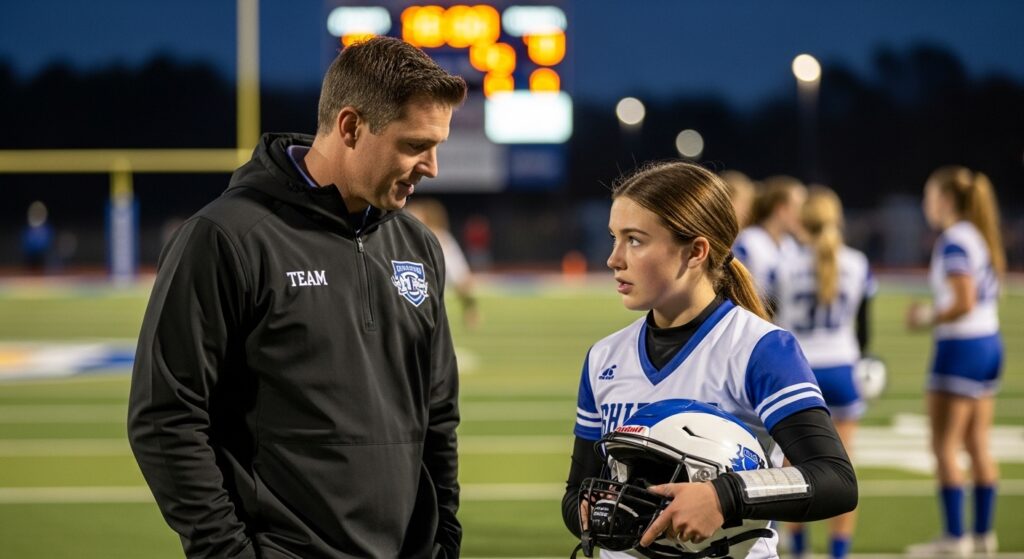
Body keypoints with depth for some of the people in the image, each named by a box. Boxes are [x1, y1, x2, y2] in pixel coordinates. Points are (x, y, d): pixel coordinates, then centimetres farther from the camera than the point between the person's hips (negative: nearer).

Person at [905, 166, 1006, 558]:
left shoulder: (954, 242, -15)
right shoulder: (980, 236, 12)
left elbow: (964, 302, -22)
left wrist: (929, 318, -8)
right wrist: (933, 313, 14)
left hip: (961, 348, -9)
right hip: (989, 343, 9)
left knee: (944, 447, -3)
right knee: (977, 444, 11)